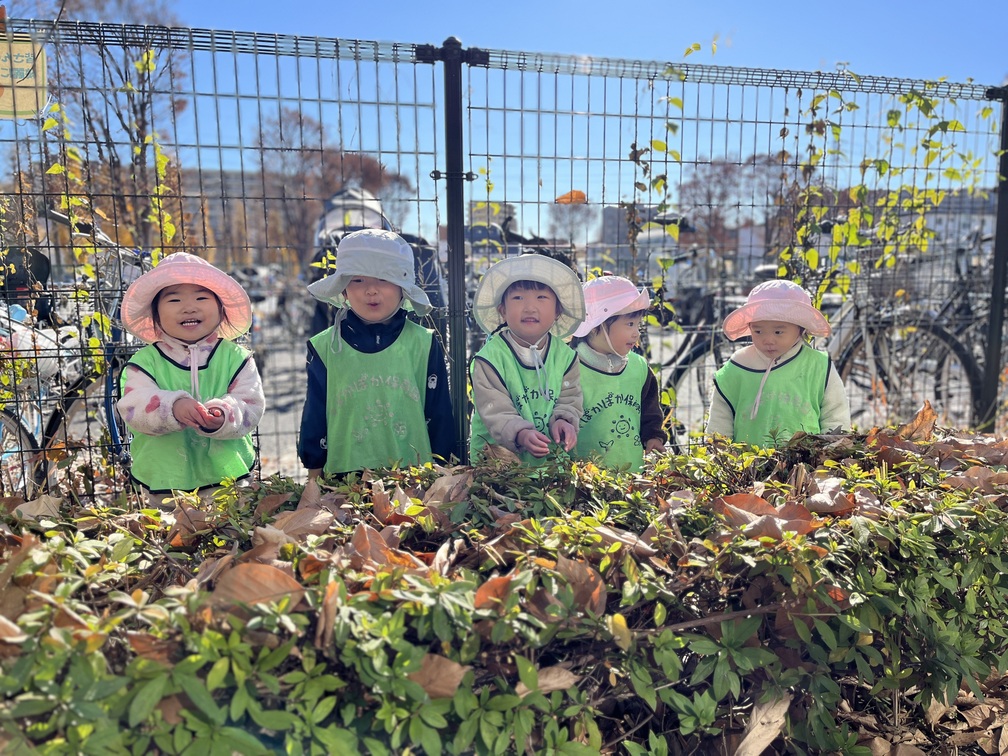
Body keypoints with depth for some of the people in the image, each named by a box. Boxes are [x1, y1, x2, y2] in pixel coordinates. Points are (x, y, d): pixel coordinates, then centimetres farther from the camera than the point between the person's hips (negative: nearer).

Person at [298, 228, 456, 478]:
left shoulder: (424, 344, -1)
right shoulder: (324, 348, 0)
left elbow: (440, 418, 3)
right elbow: (314, 422, 6)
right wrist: (315, 481, 7)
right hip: (344, 481, 0)